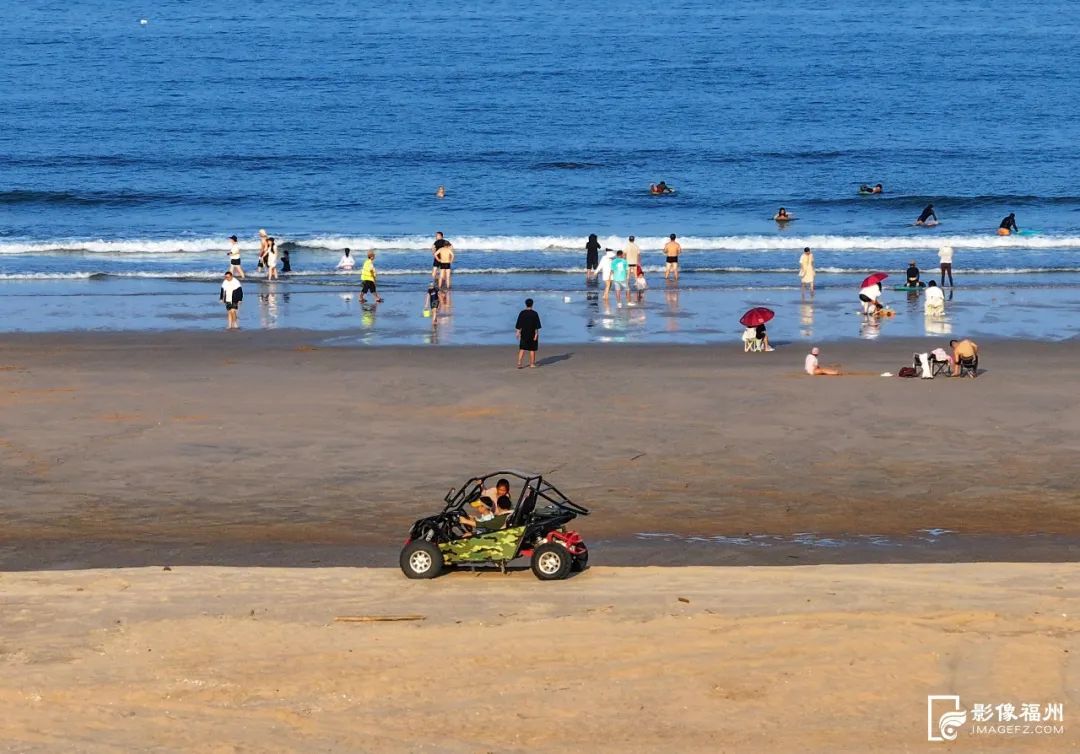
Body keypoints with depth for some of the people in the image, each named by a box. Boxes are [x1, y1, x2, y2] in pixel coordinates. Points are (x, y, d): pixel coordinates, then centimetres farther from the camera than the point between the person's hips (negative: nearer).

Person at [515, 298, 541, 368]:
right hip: (532, 333, -2)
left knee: (522, 349, 6)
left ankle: (519, 363, -8)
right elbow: (537, 325, -13)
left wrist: (518, 332, 5)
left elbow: (519, 324, -1)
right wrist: (536, 334, -11)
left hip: (524, 333, 2)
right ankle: (532, 364, 12)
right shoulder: (534, 314, -10)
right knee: (532, 349, 8)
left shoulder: (522, 313, -3)